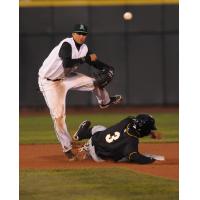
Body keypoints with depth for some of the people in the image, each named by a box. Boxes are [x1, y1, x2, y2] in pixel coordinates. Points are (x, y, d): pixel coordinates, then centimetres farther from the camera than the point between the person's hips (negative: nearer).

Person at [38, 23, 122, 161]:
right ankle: (67, 147, 2)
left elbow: (94, 61, 9)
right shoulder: (67, 45, -29)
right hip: (49, 82, -8)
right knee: (58, 115, -10)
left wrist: (108, 68, -10)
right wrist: (87, 59, -35)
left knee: (97, 82, 13)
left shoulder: (84, 48, -4)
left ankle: (105, 101, 45)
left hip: (66, 78, 8)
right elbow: (66, 63, -44)